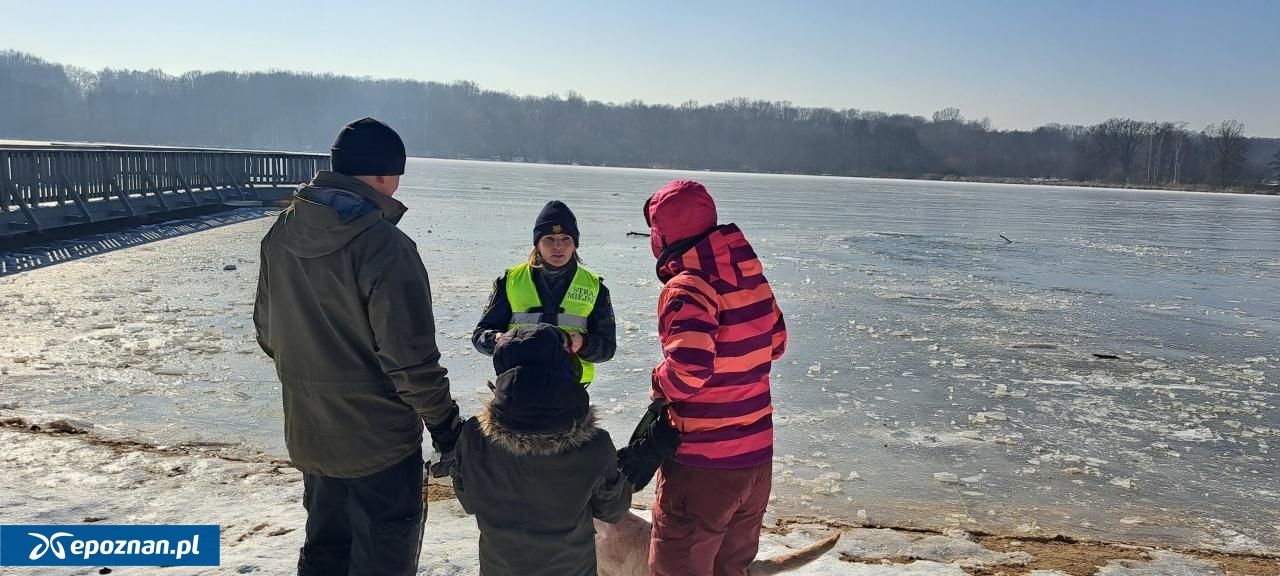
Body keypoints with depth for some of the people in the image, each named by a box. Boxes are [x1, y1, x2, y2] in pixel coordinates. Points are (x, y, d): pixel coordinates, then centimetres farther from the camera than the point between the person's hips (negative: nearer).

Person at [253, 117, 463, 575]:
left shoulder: (282, 233, -2)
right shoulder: (384, 246, -25)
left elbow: (267, 331, 9)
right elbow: (411, 358, -23)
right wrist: (446, 426, -10)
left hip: (308, 434, 7)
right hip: (377, 438, -7)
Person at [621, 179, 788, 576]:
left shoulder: (686, 288, -19)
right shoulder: (751, 276, 4)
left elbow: (688, 369, -31)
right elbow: (775, 344, 15)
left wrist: (660, 385, -11)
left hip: (703, 467, -7)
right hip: (757, 457, 8)